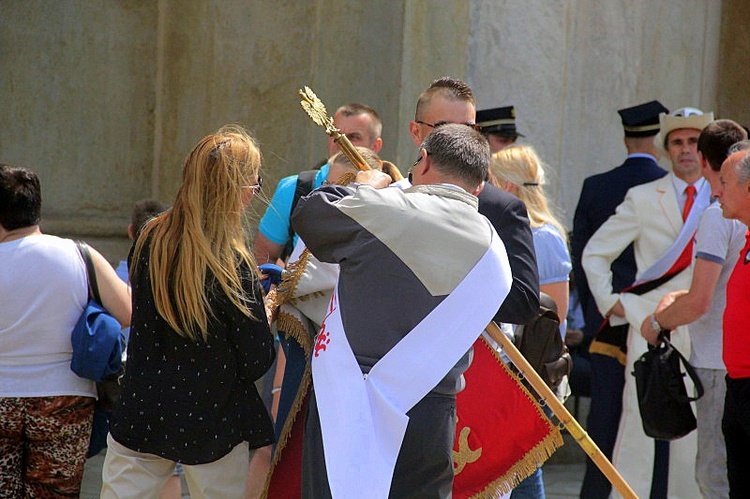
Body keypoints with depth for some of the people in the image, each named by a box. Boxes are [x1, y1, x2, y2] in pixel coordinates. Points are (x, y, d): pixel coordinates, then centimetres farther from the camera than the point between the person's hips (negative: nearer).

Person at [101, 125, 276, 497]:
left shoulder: (148, 240, -4)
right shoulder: (233, 266, -18)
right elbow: (256, 364, -12)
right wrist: (267, 309, 7)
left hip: (139, 416, 4)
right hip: (213, 426, -4)